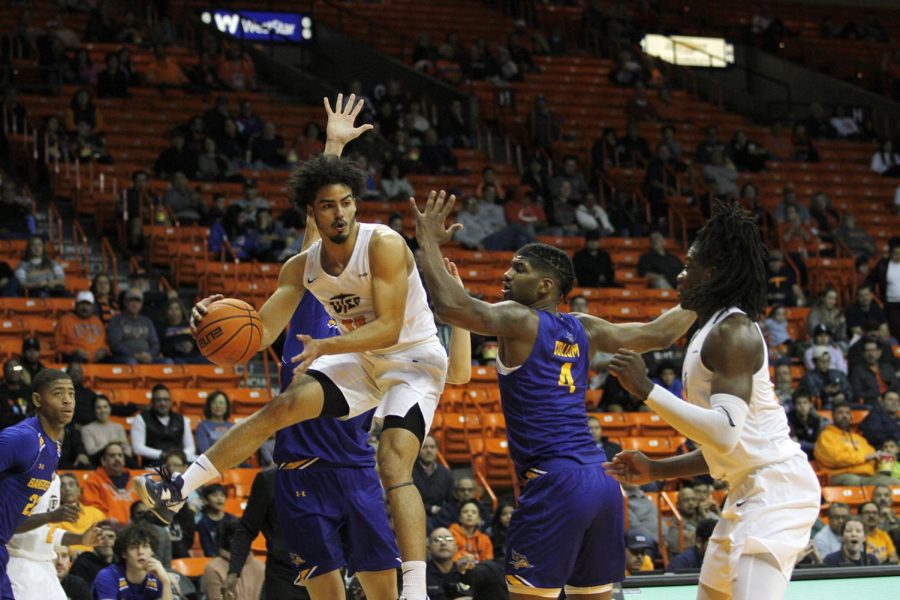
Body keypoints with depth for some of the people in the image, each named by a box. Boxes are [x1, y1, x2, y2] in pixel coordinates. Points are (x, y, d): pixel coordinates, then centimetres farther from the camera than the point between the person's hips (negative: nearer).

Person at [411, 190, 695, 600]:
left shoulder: (519, 320, -4)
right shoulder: (583, 330, 16)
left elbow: (450, 305, -18)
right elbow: (658, 334, 22)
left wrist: (429, 242, -5)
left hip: (555, 483, -8)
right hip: (602, 482, 8)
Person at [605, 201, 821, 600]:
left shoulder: (733, 331, -14)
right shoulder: (707, 335, 17)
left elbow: (726, 433, -26)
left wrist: (645, 390, -23)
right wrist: (655, 471, 18)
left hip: (775, 488, -11)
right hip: (748, 492, 11)